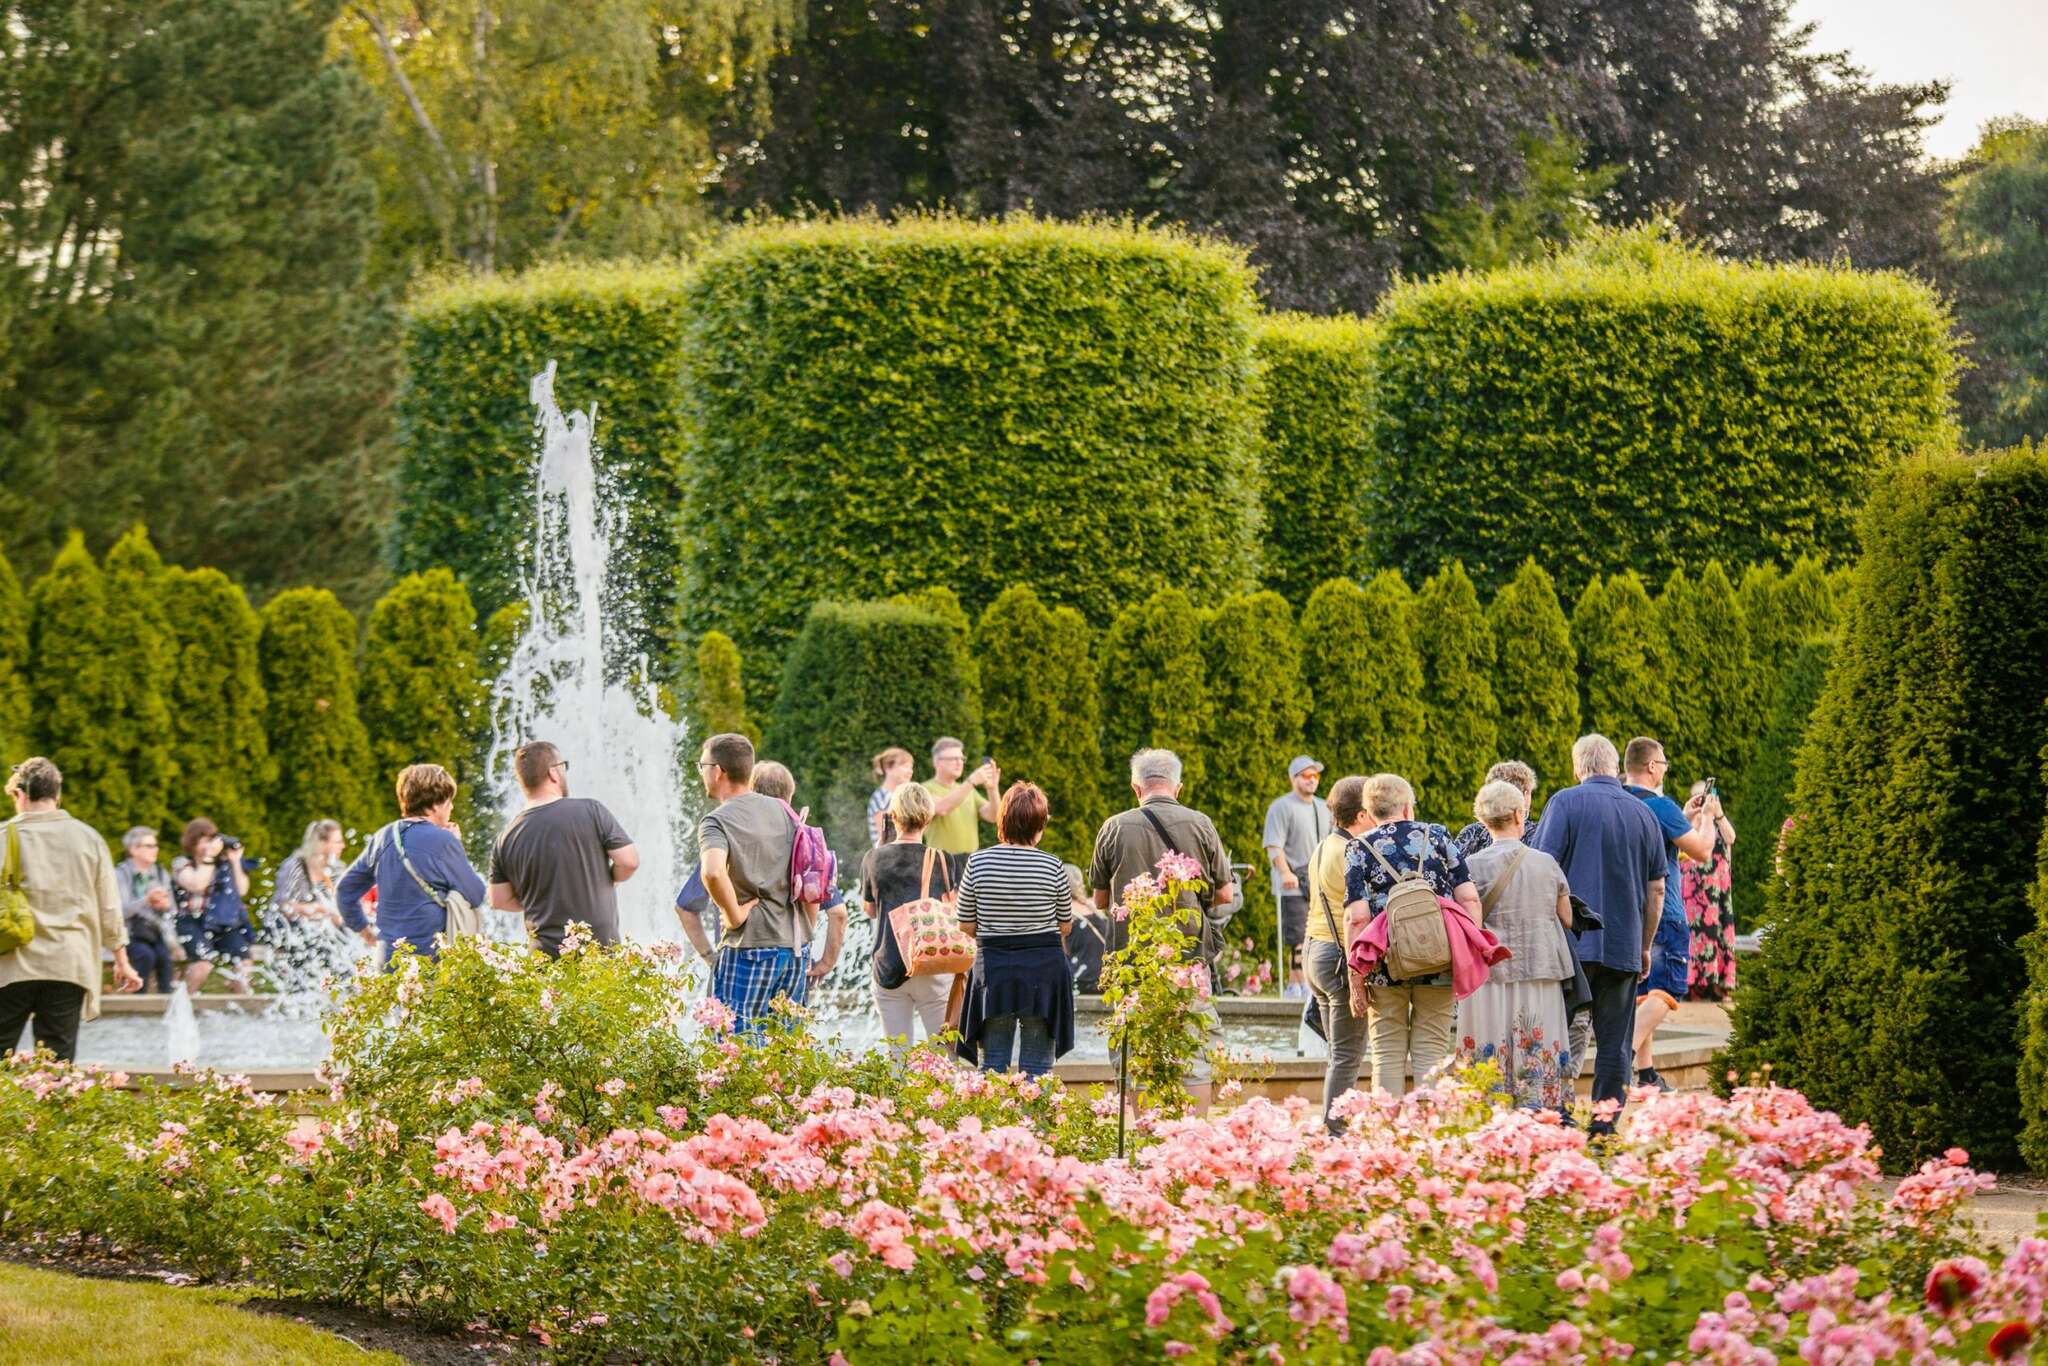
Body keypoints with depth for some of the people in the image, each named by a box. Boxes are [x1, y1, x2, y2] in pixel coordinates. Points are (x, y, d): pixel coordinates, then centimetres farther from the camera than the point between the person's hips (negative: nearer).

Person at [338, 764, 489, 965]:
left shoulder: (383, 838, 9)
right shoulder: (443, 841, -11)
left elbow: (345, 889, 17)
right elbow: (476, 896, -3)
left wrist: (365, 930, 24)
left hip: (390, 957, 7)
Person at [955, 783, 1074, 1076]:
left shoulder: (978, 863, -5)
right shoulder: (1053, 867, -8)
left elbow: (966, 925, 1)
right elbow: (1065, 926, 3)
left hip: (992, 964, 1)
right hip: (1044, 965, -1)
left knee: (993, 1065, 7)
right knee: (1036, 1066, 3)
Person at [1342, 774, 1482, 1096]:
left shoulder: (1360, 849, 1)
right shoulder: (1437, 837, 5)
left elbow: (1357, 916, -7)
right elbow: (1469, 899, 0)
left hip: (1385, 969, -1)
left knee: (1387, 1055, 7)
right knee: (1432, 1054, 6)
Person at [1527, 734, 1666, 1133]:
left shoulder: (1566, 802, -3)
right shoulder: (1643, 813, 11)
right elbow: (1656, 890, 15)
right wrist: (1644, 946, 24)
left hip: (1573, 940, -4)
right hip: (1624, 946, 4)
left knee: (1567, 1037, -4)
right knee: (1614, 1043, 7)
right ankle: (1606, 1127, 6)